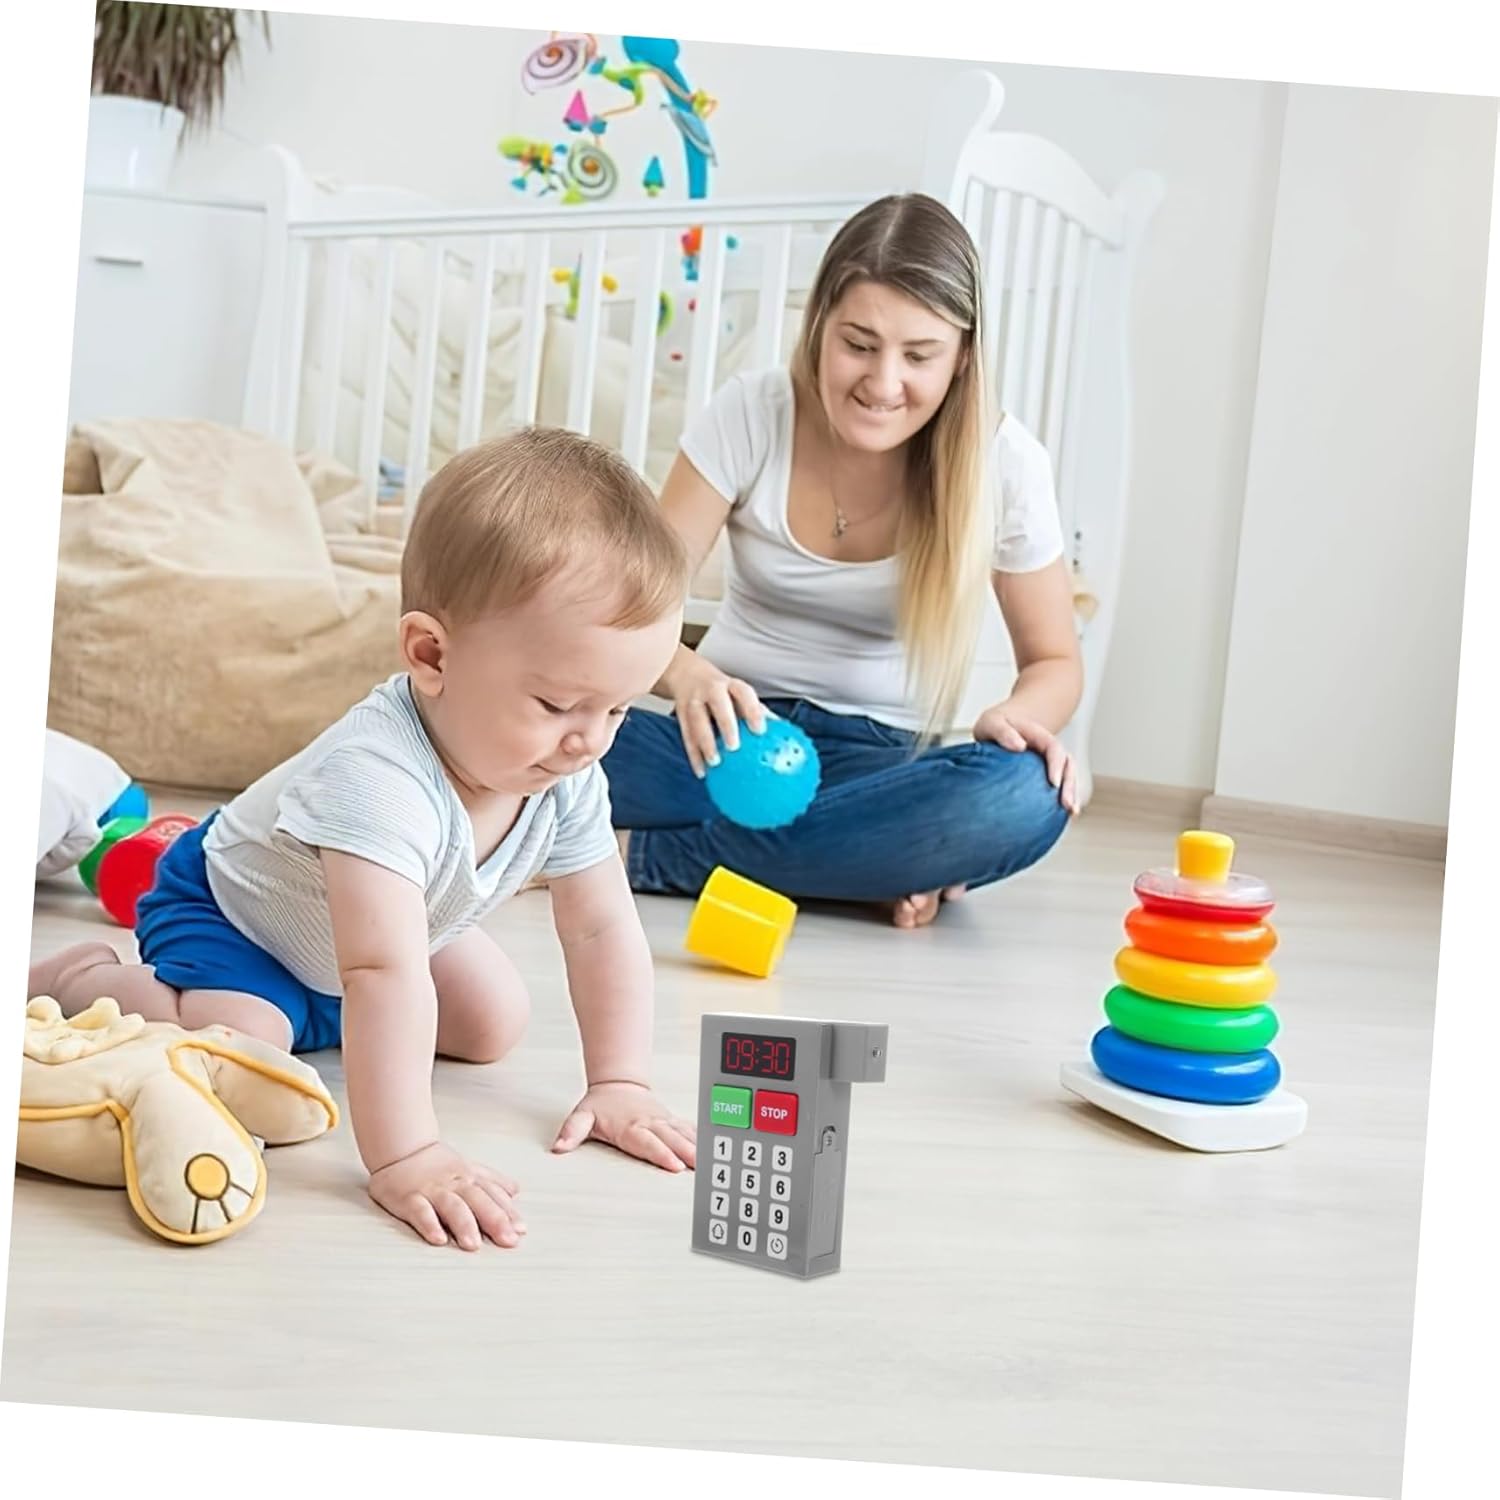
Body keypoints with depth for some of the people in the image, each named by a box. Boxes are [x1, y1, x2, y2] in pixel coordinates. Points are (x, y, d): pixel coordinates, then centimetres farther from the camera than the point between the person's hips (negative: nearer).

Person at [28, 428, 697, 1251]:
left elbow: (604, 930, -11)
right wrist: (405, 1159, -56)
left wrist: (619, 1084, -16)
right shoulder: (376, 776, -47)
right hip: (225, 906, -7)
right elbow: (385, 974, -53)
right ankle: (78, 980, 1)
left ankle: (319, 1011, 30)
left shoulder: (568, 779, -21)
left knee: (494, 1025, 8)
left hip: (355, 944, 8)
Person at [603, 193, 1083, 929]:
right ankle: (871, 864, -22)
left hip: (880, 762, 1)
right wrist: (688, 676, -34)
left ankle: (645, 854, -26)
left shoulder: (1001, 462, -8)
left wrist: (1016, 716, -22)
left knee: (1027, 798, -36)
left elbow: (1054, 661, 2)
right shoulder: (749, 414, -8)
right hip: (734, 736, 0)